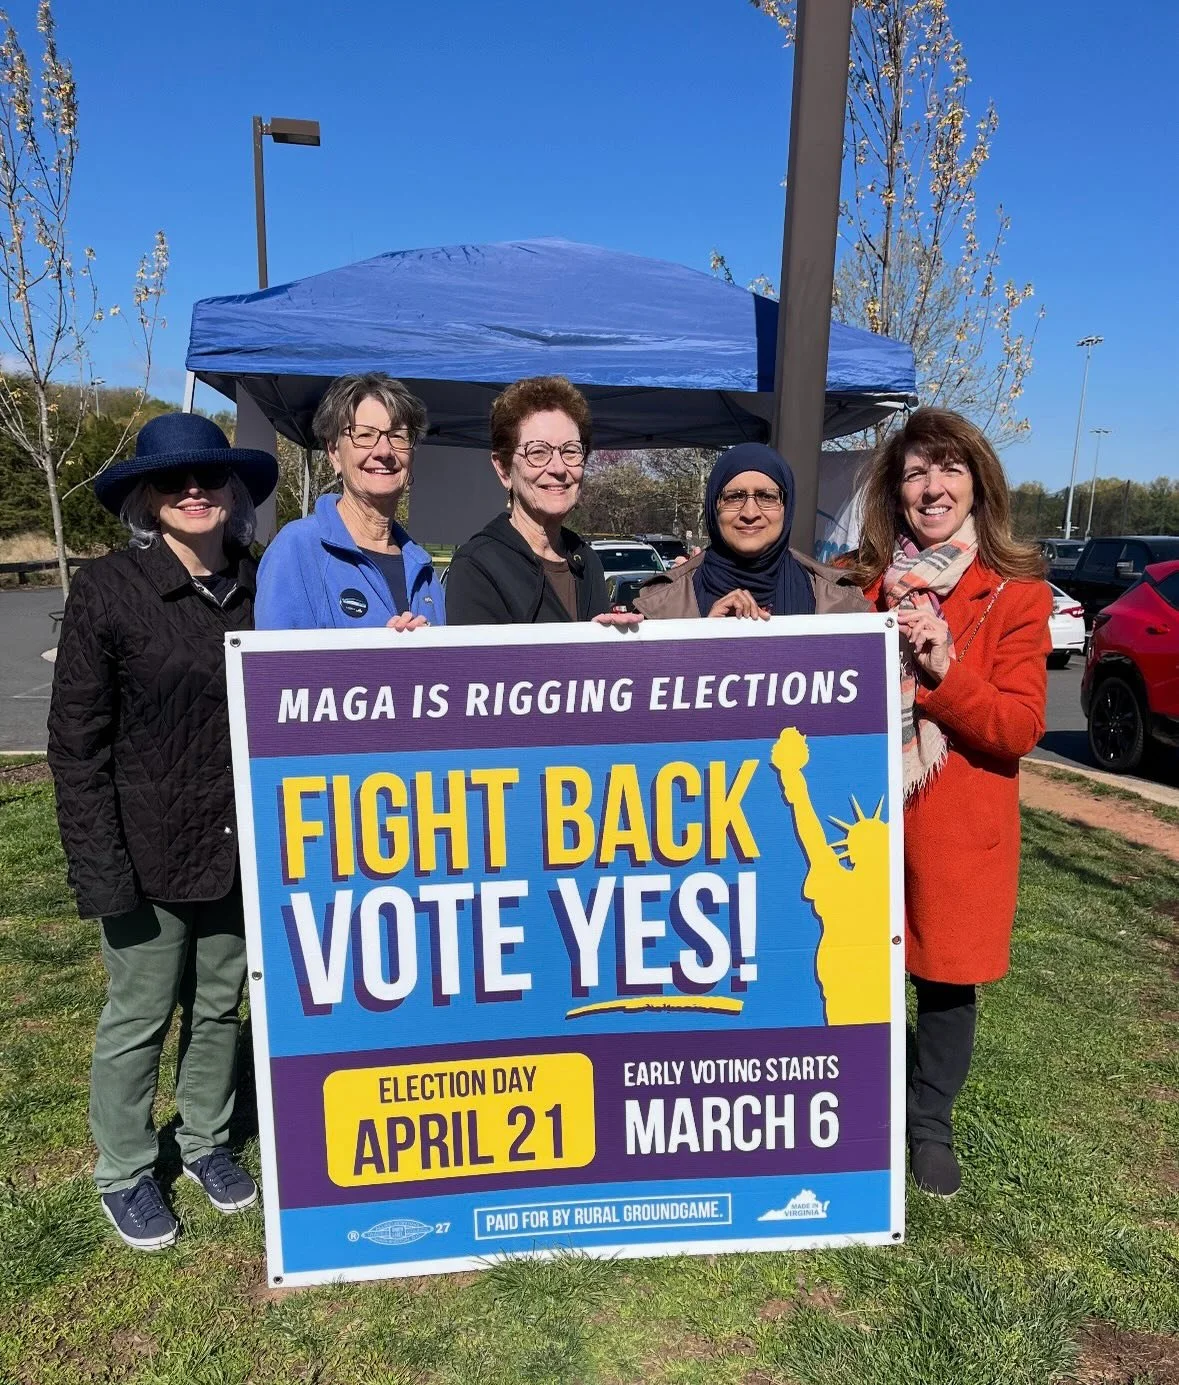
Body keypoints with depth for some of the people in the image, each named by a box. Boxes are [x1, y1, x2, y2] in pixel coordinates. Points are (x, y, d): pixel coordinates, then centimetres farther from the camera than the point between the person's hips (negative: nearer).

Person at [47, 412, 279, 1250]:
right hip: (150, 853, -3)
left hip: (243, 847, 3)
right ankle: (125, 1174, 34)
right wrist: (100, 867, -12)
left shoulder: (260, 586, 0)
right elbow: (77, 742, -9)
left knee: (220, 1006, 17)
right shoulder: (108, 590, -10)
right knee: (139, 1017, 11)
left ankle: (205, 1142, 40)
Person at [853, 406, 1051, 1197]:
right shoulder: (863, 582, 4)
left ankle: (931, 1124, 35)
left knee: (948, 977, 11)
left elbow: (1021, 727, -10)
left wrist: (945, 671, -25)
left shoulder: (1017, 592, -4)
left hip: (960, 827, -1)